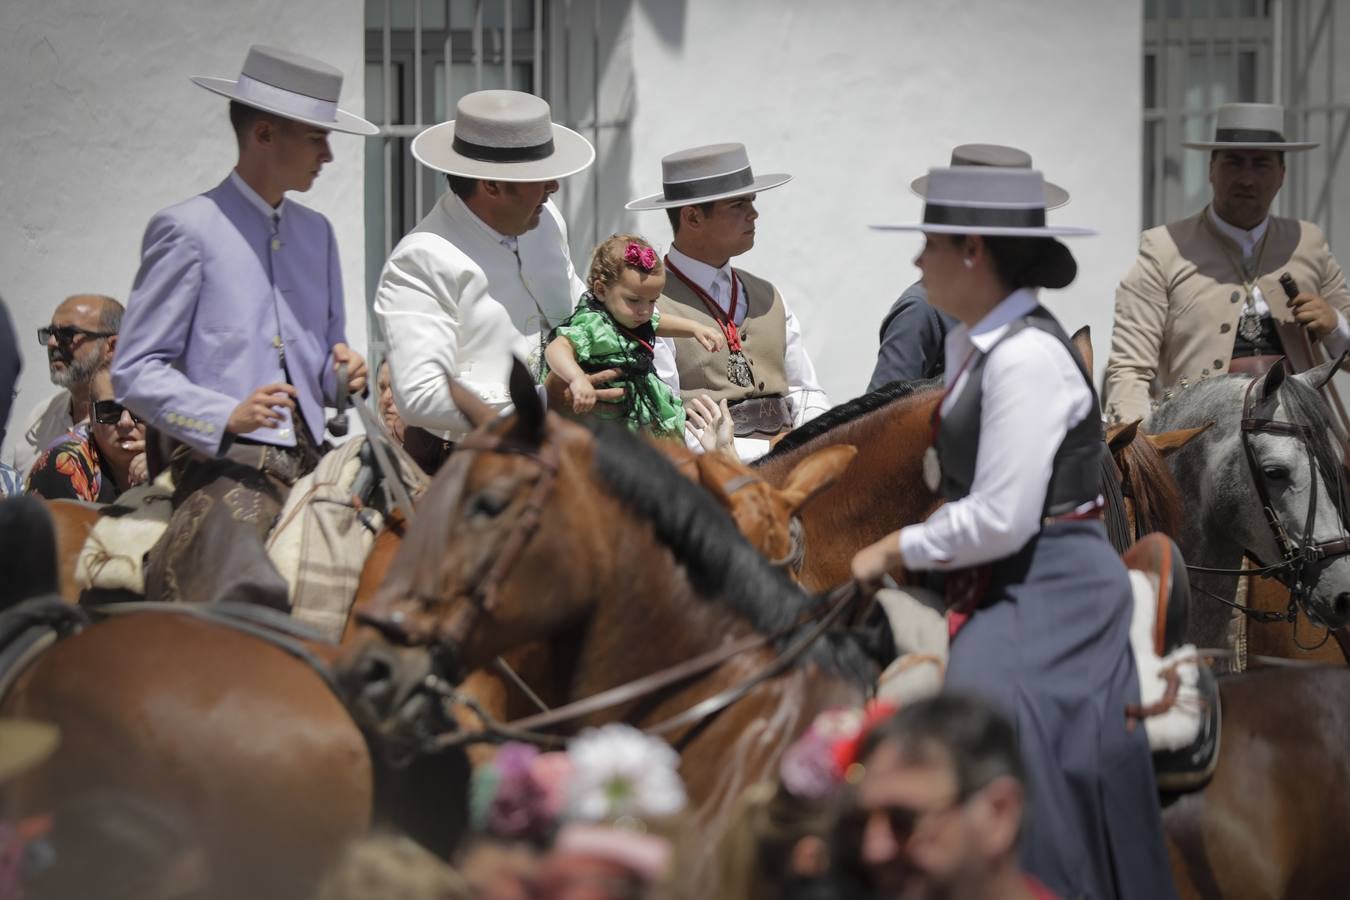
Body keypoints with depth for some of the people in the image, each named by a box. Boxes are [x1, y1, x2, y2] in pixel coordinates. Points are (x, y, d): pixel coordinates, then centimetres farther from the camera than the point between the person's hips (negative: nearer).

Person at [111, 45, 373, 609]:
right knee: (249, 595, -33)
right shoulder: (187, 230, 0)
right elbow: (134, 373, -4)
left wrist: (342, 370, 6)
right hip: (226, 461, -7)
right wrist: (228, 418, -18)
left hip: (311, 458, 7)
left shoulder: (316, 232, 22)